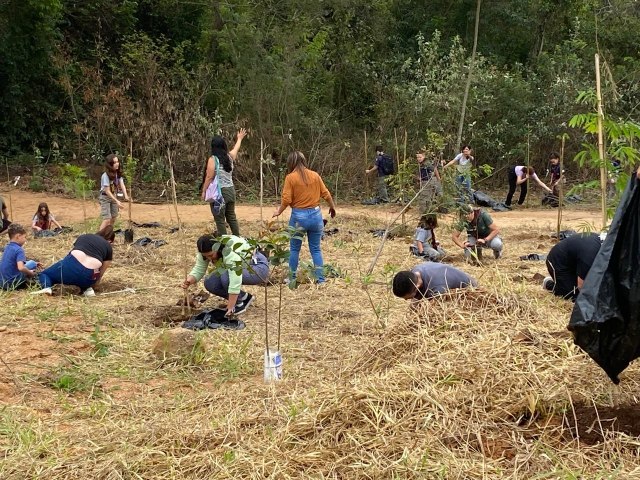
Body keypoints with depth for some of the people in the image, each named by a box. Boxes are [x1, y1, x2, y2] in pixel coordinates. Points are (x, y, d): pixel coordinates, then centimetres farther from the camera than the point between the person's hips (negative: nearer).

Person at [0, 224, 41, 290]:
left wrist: (35, 264, 22)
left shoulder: (7, 247, 11)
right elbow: (21, 268, -31)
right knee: (32, 263, 3)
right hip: (12, 283, -8)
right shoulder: (19, 250, -16)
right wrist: (30, 273, -12)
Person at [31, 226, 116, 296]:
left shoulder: (83, 237, 29)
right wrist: (92, 284, 40)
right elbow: (100, 274, 22)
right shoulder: (108, 248, 22)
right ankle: (86, 288, 6)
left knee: (44, 274, 24)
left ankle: (47, 288, -8)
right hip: (89, 276, 1)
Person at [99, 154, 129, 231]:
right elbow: (107, 191, -25)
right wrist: (117, 201, -30)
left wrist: (126, 196, -32)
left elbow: (122, 185, -15)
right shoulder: (106, 175, -26)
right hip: (105, 198, -7)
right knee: (107, 219, -16)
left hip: (113, 196, 7)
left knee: (113, 219, 11)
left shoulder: (118, 173, -5)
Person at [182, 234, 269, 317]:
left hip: (258, 267, -8)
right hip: (242, 268, 8)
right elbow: (199, 270, -10)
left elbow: (235, 281, -41)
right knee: (210, 283, -12)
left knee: (226, 278, -34)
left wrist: (230, 308, -41)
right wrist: (189, 281, -31)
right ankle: (244, 297, 4)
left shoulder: (230, 251, -37)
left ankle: (239, 304, -10)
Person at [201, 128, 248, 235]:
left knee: (220, 219, -1)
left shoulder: (212, 159, -11)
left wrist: (204, 191, -4)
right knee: (231, 217, 15)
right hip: (231, 190, 6)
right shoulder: (229, 157, 6)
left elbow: (209, 177, -14)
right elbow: (236, 149, 28)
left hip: (218, 192, -6)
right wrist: (239, 139, 47)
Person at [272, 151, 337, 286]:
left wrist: (279, 211, 7)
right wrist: (332, 207, 23)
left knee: (294, 249, 11)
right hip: (315, 215, 3)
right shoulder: (315, 175, 2)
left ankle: (292, 280, 18)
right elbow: (326, 194, 6)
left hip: (299, 216, -3)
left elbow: (286, 200, -11)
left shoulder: (290, 177, -8)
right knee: (316, 249, 10)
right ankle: (321, 280, 8)